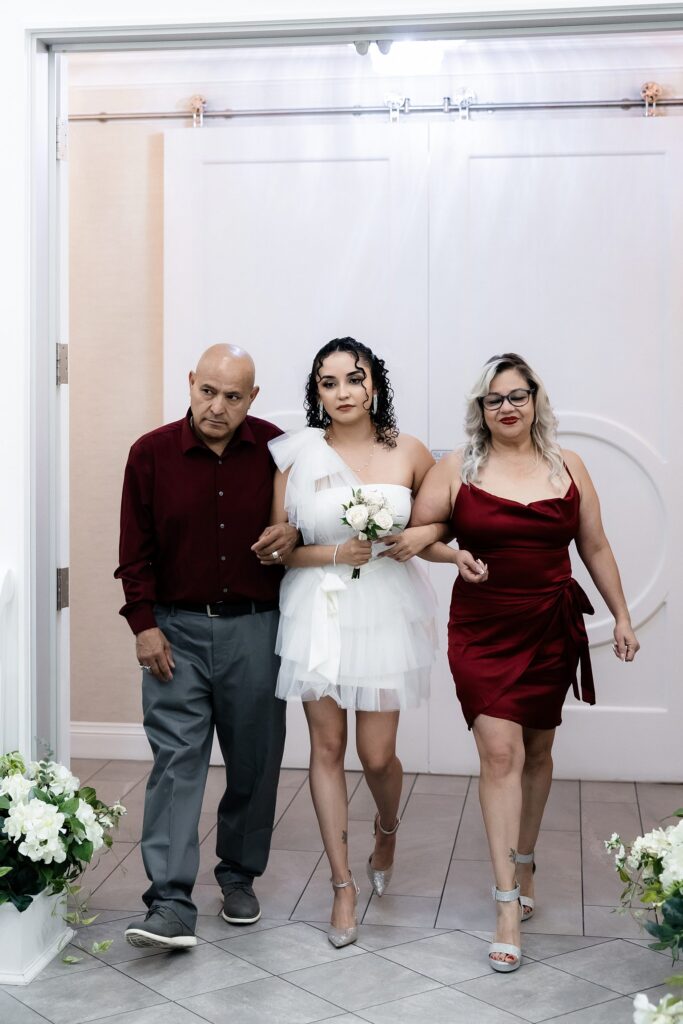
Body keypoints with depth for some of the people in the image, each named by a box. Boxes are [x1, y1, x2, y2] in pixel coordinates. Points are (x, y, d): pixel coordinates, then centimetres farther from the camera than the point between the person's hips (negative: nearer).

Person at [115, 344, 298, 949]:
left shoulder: (274, 450, -1)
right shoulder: (152, 453, -1)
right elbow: (136, 551, 2)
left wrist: (293, 534, -9)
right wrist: (144, 624, -4)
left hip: (255, 628, 1)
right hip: (177, 630, -1)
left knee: (254, 761, 10)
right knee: (175, 759, -7)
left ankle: (239, 875, 28)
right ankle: (171, 905, -7)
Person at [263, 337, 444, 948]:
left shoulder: (408, 453, 1)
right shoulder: (298, 456, -1)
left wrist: (425, 535, -7)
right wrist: (339, 554, -13)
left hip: (385, 611, 0)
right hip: (319, 613, 0)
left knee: (377, 754, 2)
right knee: (327, 747, 4)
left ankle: (387, 827, 38)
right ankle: (344, 884, 18)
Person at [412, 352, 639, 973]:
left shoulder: (567, 467, 5)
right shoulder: (458, 469, -1)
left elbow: (595, 548, 10)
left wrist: (621, 616, 10)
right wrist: (454, 555, -14)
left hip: (552, 630, 3)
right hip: (483, 632, -2)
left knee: (536, 751, 14)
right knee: (500, 751, -10)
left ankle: (524, 862, 36)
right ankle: (509, 904, -6)